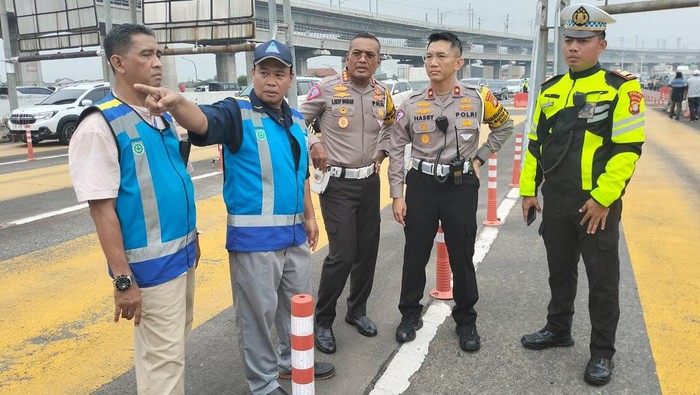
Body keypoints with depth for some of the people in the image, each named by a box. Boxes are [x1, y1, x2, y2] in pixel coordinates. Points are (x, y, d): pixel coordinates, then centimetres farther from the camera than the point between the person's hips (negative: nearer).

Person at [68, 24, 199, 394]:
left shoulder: (164, 116, 8)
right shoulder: (100, 125, -15)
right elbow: (101, 208, -18)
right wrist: (123, 278, -19)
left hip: (182, 253, 8)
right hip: (150, 262, -8)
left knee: (175, 343, 21)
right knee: (163, 357, 3)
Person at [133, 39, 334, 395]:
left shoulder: (296, 120, 10)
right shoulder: (236, 112, -11)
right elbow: (204, 123, -33)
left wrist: (309, 216, 20)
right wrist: (177, 103, -54)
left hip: (294, 233, 7)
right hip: (254, 236, -7)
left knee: (296, 302, 22)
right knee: (258, 311, 5)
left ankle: (292, 361, 44)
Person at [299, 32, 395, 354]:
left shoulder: (383, 94, 5)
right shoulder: (327, 88, -9)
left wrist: (382, 151, 8)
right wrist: (313, 144, -15)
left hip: (370, 182, 5)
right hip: (337, 183, -5)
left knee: (367, 251, 12)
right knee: (342, 255, -9)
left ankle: (357, 310, 33)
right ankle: (322, 320, 11)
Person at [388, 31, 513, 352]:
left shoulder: (478, 99, -3)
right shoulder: (412, 105, -2)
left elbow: (504, 126, 15)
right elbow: (396, 150, 2)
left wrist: (480, 158, 7)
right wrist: (397, 196, -1)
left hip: (462, 186, 0)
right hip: (422, 185, 1)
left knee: (462, 257, 8)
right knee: (414, 255, 8)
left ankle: (466, 321, 27)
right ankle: (410, 314, 28)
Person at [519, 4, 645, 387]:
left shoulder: (621, 88, -9)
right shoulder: (550, 90, 8)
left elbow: (628, 148, -13)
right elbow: (536, 143, 13)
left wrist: (602, 197, -17)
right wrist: (528, 190, 10)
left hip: (597, 203, -5)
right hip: (555, 200, 5)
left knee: (602, 279, 6)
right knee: (559, 269, 18)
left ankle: (602, 352, 22)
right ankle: (558, 329, 37)